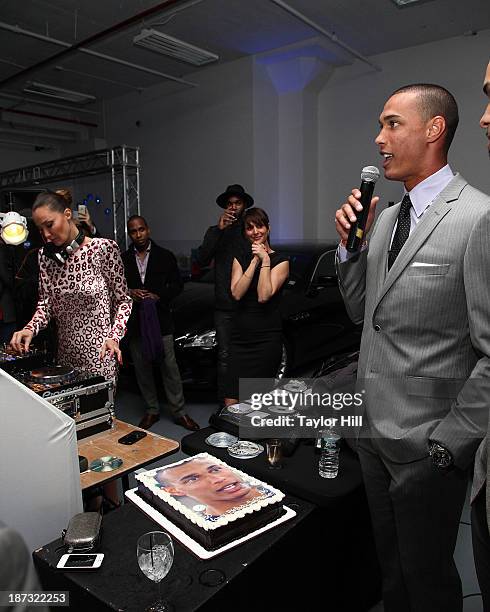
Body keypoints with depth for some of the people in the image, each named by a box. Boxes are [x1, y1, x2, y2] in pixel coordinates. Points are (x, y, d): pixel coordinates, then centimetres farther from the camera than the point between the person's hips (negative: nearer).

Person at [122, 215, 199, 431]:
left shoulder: (165, 256, 4)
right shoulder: (123, 259, 8)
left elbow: (177, 284, 4)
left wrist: (159, 296, -11)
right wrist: (129, 292, -8)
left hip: (160, 319, -2)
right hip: (134, 321, 2)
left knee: (169, 366, 0)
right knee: (142, 368, 9)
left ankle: (178, 412, 11)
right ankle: (152, 410, 24)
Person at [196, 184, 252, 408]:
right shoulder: (215, 232, 9)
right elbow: (202, 259, -8)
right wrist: (219, 229, -15)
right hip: (224, 306, 1)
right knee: (225, 356, 4)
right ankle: (224, 404, 13)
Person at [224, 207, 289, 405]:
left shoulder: (280, 261, 0)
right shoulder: (240, 259, 14)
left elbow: (264, 296, -13)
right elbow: (237, 293, -4)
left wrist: (265, 261, -11)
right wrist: (255, 262, -5)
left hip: (267, 338, -3)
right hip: (240, 336, 4)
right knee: (231, 404, 0)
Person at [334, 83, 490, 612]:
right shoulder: (386, 217, 7)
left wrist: (447, 443, -16)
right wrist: (349, 244, -3)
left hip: (428, 447, -6)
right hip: (372, 430, 7)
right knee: (391, 569, 26)